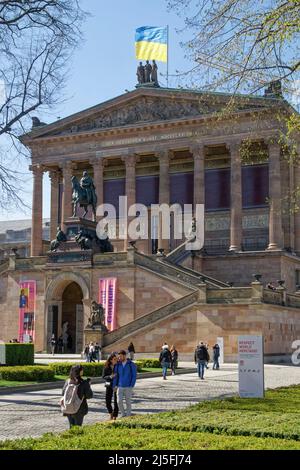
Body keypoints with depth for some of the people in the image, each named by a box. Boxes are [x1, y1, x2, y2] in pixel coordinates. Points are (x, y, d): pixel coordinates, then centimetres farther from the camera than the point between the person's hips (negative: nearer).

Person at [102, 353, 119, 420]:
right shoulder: (106, 367, -4)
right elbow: (103, 376, -4)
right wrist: (110, 376, -20)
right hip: (109, 385, 1)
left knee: (116, 401, -4)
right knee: (107, 401, 2)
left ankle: (115, 416, 7)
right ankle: (111, 414, 29)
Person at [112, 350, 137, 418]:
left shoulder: (131, 365, -5)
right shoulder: (117, 365, 2)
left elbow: (134, 376, -4)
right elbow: (115, 376, 6)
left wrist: (131, 386, -12)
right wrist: (114, 386, 0)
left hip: (128, 387, -2)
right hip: (120, 386, 2)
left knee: (128, 402, 3)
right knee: (119, 401, -6)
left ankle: (128, 416, 16)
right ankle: (123, 415, 13)